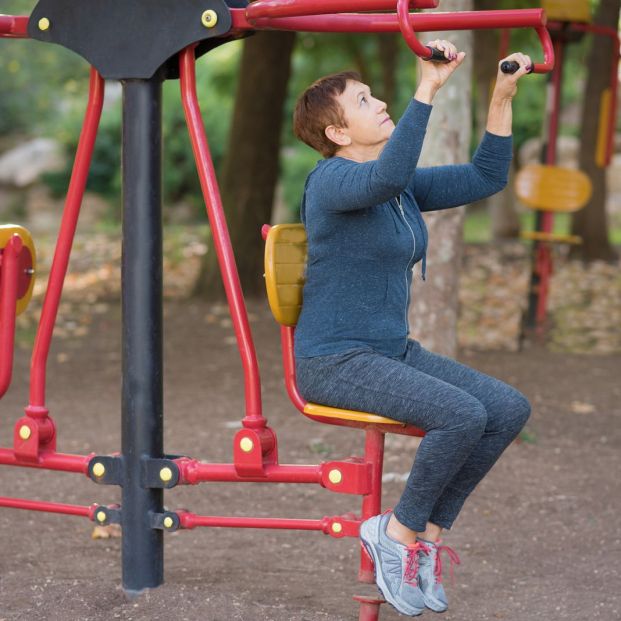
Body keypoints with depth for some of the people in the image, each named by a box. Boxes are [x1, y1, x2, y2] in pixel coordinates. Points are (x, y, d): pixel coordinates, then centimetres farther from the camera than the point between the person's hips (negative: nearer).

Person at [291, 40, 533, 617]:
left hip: (393, 349, 9)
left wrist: (502, 97, 4)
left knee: (510, 408, -8)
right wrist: (427, 89, -38)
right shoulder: (332, 180, -14)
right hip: (335, 360, -9)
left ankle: (429, 531, 2)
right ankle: (399, 532, -6)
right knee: (462, 414, -27)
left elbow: (485, 178, 13)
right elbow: (387, 176, -36)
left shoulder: (403, 186, 12)